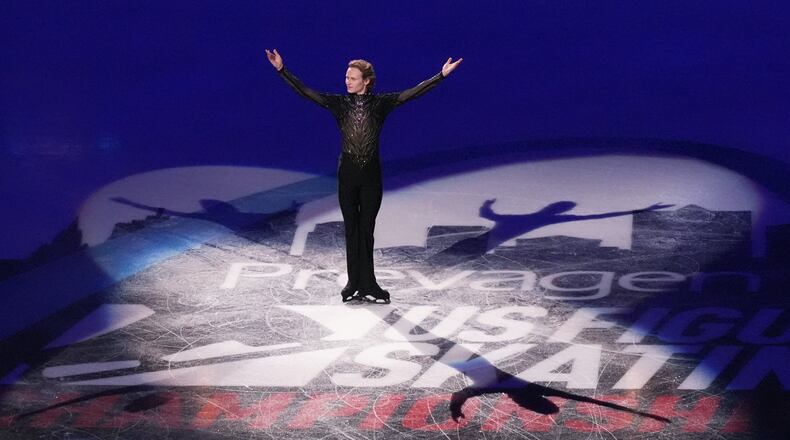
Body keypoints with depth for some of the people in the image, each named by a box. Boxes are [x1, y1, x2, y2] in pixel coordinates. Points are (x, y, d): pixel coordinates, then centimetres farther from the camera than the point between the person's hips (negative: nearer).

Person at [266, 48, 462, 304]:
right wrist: (281, 70, -11)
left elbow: (413, 93, -8)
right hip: (347, 173, 1)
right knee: (352, 229, 7)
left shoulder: (380, 103, -2)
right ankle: (356, 284, 14)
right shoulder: (339, 103, 0)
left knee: (366, 230, 5)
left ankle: (365, 285, 12)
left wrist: (441, 75, -14)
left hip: (371, 174, -1)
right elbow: (305, 92, -4)